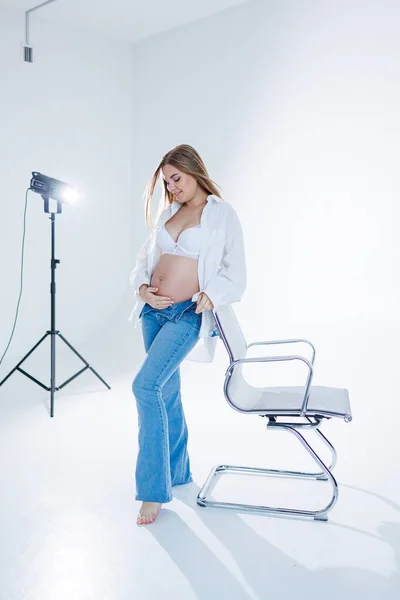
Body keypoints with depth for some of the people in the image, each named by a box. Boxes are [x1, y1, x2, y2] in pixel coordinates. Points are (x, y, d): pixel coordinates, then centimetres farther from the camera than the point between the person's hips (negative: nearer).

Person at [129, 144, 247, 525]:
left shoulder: (222, 214, -1)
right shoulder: (167, 213, 14)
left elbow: (235, 272, -4)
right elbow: (145, 256, 16)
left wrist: (208, 297, -18)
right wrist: (142, 287, -2)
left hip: (187, 314, -6)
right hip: (154, 310, 6)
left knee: (146, 386, -18)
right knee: (167, 392, 13)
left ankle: (153, 487, -3)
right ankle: (177, 471, 31)